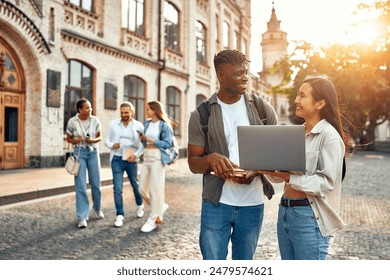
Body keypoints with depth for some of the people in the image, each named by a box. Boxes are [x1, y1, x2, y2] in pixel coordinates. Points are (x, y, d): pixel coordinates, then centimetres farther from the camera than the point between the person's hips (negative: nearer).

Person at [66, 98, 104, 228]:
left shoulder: (95, 120, -3)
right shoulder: (72, 122, -7)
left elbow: (99, 137, 6)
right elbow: (68, 138, 4)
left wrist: (92, 140, -15)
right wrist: (76, 140, -18)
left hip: (93, 152, 2)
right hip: (79, 152, -2)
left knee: (95, 183, 9)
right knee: (80, 185, -5)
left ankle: (97, 208, 34)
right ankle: (82, 217, 3)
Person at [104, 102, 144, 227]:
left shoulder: (139, 125, -4)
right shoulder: (113, 124, 0)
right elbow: (106, 140, 7)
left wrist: (136, 154, -18)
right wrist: (111, 145, -14)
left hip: (131, 160, 0)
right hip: (117, 160, 0)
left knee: (135, 185, 17)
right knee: (117, 189, -4)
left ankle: (140, 205, 44)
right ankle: (119, 215, 6)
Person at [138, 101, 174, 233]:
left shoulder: (164, 125, -6)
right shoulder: (147, 123, 13)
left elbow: (168, 143, -11)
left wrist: (152, 140, -15)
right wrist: (143, 138, -3)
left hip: (157, 158, -7)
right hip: (146, 157, 8)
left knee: (156, 188, -3)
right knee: (142, 188, 8)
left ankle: (153, 219, 7)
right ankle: (160, 206, 29)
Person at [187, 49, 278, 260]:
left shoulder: (263, 109, 1)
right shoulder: (201, 115, -2)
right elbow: (193, 163, 0)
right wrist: (210, 159, -24)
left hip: (253, 203, 2)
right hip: (216, 203, -1)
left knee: (244, 260, 17)